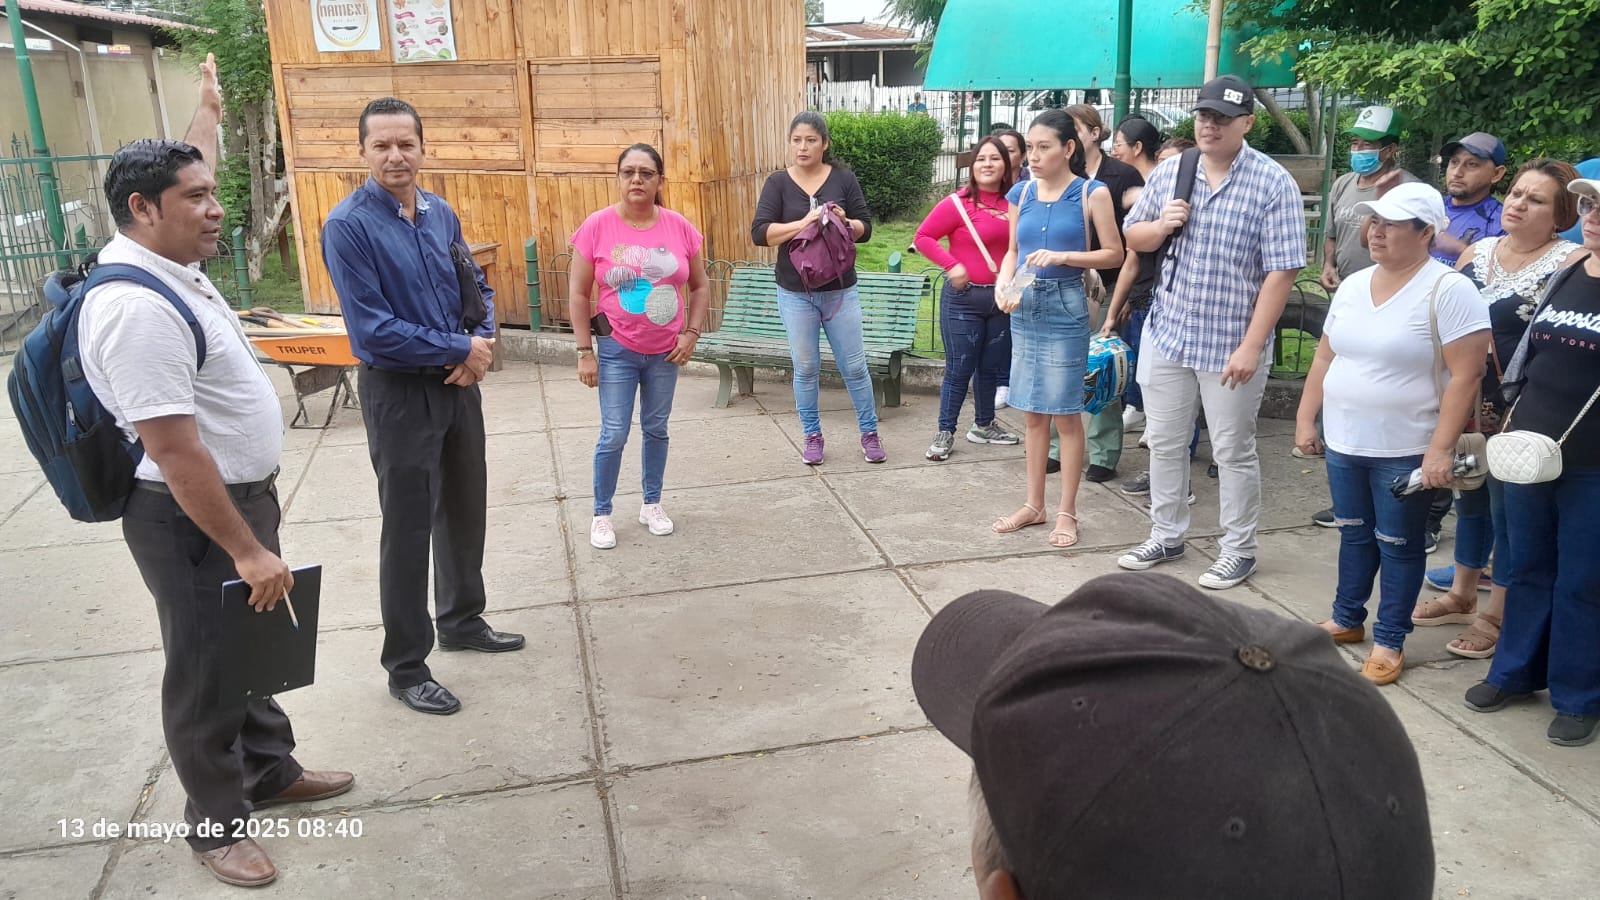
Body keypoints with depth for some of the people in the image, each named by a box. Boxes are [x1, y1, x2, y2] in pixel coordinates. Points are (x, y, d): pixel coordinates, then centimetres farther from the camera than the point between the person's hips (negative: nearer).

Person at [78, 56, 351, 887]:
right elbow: (174, 452, -29)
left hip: (241, 496, 10)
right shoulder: (136, 308, -27)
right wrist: (246, 550, -26)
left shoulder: (170, 265, 3)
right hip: (192, 516, -10)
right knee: (208, 669, 8)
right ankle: (215, 822, 27)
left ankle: (270, 770, 42)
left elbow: (184, 176, 28)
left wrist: (208, 110, 39)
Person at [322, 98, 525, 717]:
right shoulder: (349, 225, -16)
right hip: (398, 393, -6)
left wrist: (483, 341, -8)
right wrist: (461, 349, -15)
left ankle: (462, 622, 40)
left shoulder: (442, 214, 3)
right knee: (409, 528, 3)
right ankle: (406, 668, 18)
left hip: (457, 384, 6)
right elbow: (373, 329, -21)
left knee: (465, 511, 18)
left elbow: (476, 287, 12)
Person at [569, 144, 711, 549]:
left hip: (665, 350, 2)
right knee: (614, 435, 0)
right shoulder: (597, 226, -10)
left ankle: (652, 504, 31)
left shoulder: (679, 227, -4)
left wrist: (691, 333, -3)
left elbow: (700, 286, 7)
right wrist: (585, 352, -8)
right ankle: (601, 515, 16)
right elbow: (579, 293, -6)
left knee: (656, 429, 14)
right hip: (617, 350, -2)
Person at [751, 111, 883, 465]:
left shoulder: (843, 178, 0)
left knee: (854, 366, 7)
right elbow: (760, 233, -13)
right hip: (795, 294, 0)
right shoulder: (778, 183, -2)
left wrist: (844, 223, -21)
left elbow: (865, 229, 0)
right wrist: (803, 223, -23)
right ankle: (812, 436, 23)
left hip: (840, 290, 0)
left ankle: (870, 433, 21)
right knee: (806, 368, 9)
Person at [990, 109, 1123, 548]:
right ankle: (1034, 504, 24)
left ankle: (1066, 511, 14)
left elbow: (1114, 253, -4)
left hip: (1066, 306, -5)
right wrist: (1003, 283, -6)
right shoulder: (1021, 193, 7)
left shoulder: (1092, 193, -6)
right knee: (1032, 412, 12)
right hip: (1025, 306, 5)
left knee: (1065, 412, 2)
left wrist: (1063, 256, -17)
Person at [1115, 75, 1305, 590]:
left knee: (1233, 452, 7)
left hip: (1231, 344, -5)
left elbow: (1281, 272, -13)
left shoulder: (1273, 184, -11)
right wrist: (1161, 225, -10)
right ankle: (1166, 537, 30)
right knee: (1164, 442, 14)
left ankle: (1238, 552, 22)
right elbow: (1134, 238, 14)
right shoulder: (1169, 172, 4)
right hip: (1166, 334, 5)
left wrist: (1252, 346, -18)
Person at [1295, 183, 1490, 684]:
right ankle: (1347, 620, 33)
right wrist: (1306, 419, 11)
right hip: (1343, 445, 6)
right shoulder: (1352, 285, 7)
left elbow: (1466, 375, -17)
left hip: (1406, 451, -6)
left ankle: (1389, 641, 19)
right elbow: (1325, 358, 14)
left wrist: (1441, 449, -20)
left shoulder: (1448, 290, -13)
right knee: (1354, 535, 18)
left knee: (1398, 546, 6)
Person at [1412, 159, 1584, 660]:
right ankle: (1461, 595, 34)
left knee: (1508, 507, 5)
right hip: (1469, 405, 6)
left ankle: (1497, 615, 19)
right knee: (1470, 495, 18)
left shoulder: (1570, 264, -12)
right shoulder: (1476, 253, 7)